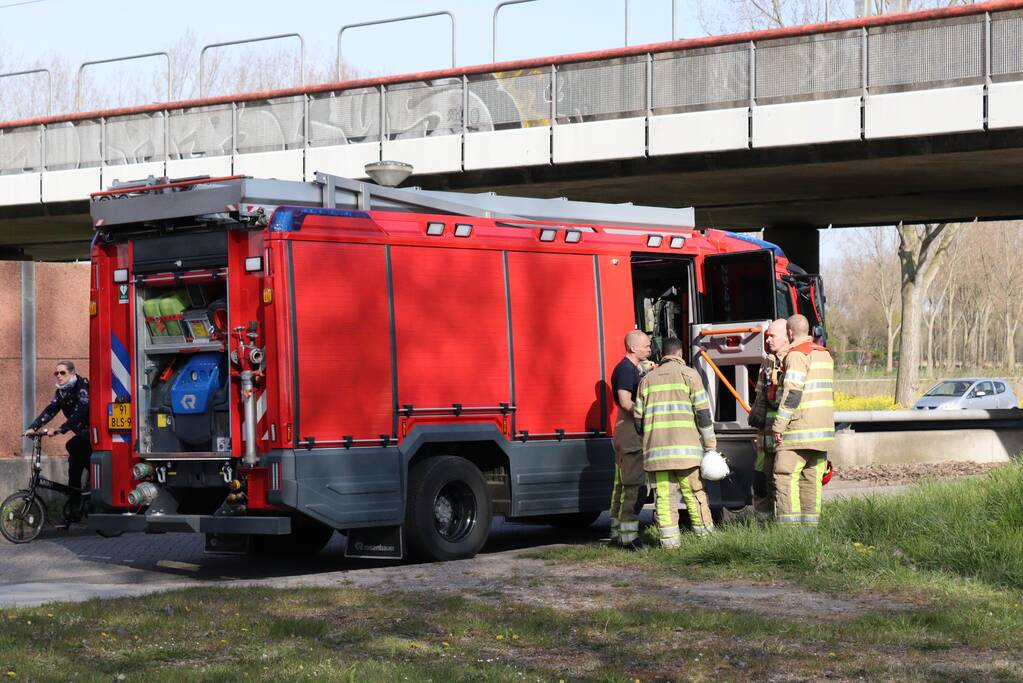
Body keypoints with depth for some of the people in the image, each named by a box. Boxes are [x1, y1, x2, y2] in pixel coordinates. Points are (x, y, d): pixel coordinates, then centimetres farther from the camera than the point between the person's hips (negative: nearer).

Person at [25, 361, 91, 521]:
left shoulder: (83, 387, -19)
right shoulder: (60, 392, 6)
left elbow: (79, 413, -31)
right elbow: (50, 410, -2)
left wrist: (61, 430, -40)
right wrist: (33, 427, -15)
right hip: (81, 432, 8)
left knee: (73, 446, -30)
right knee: (74, 470, 3)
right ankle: (73, 511, 7)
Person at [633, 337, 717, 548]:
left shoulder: (648, 379, 16)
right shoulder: (688, 374, 4)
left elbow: (638, 417, 15)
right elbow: (702, 412, -2)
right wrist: (710, 444, 2)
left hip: (655, 449, 3)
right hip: (685, 447, -3)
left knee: (664, 495, 1)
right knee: (694, 492, 2)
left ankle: (669, 540, -2)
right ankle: (705, 536, 4)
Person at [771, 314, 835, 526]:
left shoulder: (797, 355, -11)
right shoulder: (825, 354, 18)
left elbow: (792, 393, -18)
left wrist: (779, 425, -15)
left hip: (800, 429, -9)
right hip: (823, 428, 9)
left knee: (786, 475, -8)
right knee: (812, 478, 9)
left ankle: (789, 524, -15)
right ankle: (810, 523, 8)